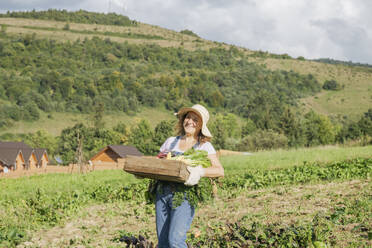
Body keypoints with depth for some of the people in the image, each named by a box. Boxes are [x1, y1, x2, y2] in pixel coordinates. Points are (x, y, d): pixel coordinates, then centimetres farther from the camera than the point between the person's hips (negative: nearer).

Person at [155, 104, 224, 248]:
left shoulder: (204, 146, 3)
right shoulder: (171, 142, 15)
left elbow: (220, 171, -8)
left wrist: (200, 172, -26)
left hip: (184, 195, -4)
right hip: (162, 193, 4)